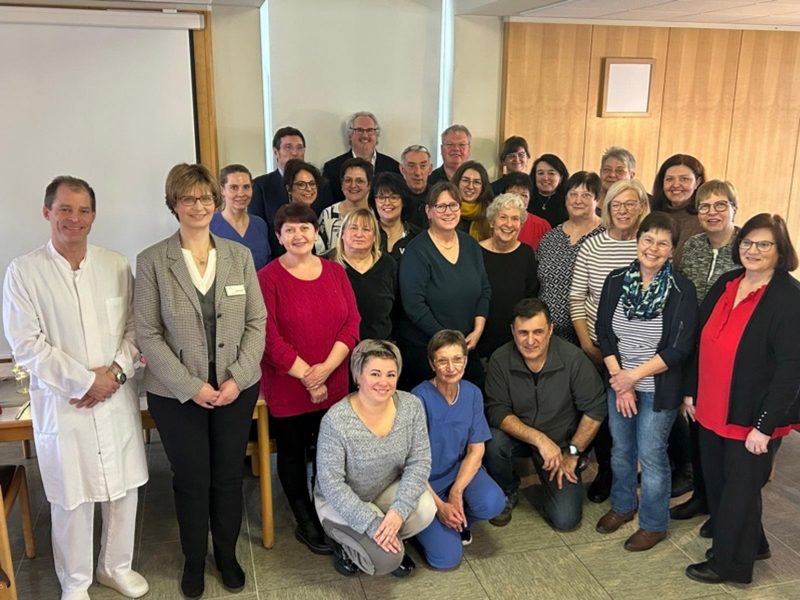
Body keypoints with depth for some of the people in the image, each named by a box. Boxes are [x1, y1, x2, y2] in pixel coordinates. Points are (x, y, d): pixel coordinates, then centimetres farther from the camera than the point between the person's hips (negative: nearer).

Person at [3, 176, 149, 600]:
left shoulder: (116, 265, 2)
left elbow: (134, 327, 5)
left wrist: (117, 371, -11)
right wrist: (86, 381, -14)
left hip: (117, 398, 3)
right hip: (61, 403, -3)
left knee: (124, 488, 13)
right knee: (71, 498, 8)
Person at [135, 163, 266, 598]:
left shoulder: (239, 256, 1)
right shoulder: (151, 261, -6)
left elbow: (257, 322, 1)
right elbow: (147, 334, -8)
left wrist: (237, 378, -10)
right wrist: (190, 386, -13)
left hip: (236, 388, 2)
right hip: (177, 393, -2)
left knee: (228, 475, 13)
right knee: (191, 479, 11)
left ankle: (227, 554, 36)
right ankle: (194, 560, 35)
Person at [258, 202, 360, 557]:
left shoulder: (335, 272, 4)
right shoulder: (268, 278, -9)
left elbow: (352, 324, -1)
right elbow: (269, 337, -13)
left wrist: (326, 368, -13)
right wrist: (306, 375, -15)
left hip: (333, 384, 4)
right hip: (287, 387, -3)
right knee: (292, 453, 10)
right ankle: (306, 524, 26)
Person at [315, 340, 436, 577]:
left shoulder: (411, 406, -14)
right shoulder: (336, 421, -26)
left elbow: (419, 462, -13)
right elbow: (331, 484, -23)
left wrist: (399, 510, -27)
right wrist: (373, 524, -28)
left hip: (389, 490, 4)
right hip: (341, 502, -4)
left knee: (425, 510, -25)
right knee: (386, 560, -23)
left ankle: (392, 540, 7)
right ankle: (345, 543, 10)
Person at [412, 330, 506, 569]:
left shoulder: (472, 393, -7)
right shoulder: (421, 397, -21)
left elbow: (476, 450, -3)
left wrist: (456, 492, -17)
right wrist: (439, 505, -17)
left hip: (460, 470, 4)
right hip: (424, 480, -4)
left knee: (493, 503, -27)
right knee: (446, 557, -15)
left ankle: (460, 521, 7)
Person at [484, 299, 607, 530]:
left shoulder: (573, 358, -20)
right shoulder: (500, 360, -18)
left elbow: (596, 408, -12)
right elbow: (497, 411, -20)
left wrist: (572, 452, -10)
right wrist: (539, 439, -31)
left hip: (560, 443, -1)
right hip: (519, 437, 1)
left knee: (566, 520, -12)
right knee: (493, 442, -34)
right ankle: (506, 493, 0)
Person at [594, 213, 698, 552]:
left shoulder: (682, 290, -13)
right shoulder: (616, 280, -3)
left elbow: (679, 348, -15)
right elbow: (604, 333, -2)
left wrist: (635, 375, -17)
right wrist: (619, 379, -10)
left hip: (658, 388, -4)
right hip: (618, 383, 4)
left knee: (651, 454, 6)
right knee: (621, 449, 18)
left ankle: (654, 524, 26)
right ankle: (622, 505, 41)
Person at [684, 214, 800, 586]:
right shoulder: (725, 284, 4)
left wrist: (764, 425, -19)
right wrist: (692, 391, 12)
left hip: (752, 417, -7)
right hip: (712, 410, 7)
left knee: (740, 491, 9)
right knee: (716, 482, 19)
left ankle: (730, 563, 29)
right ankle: (750, 545, 42)